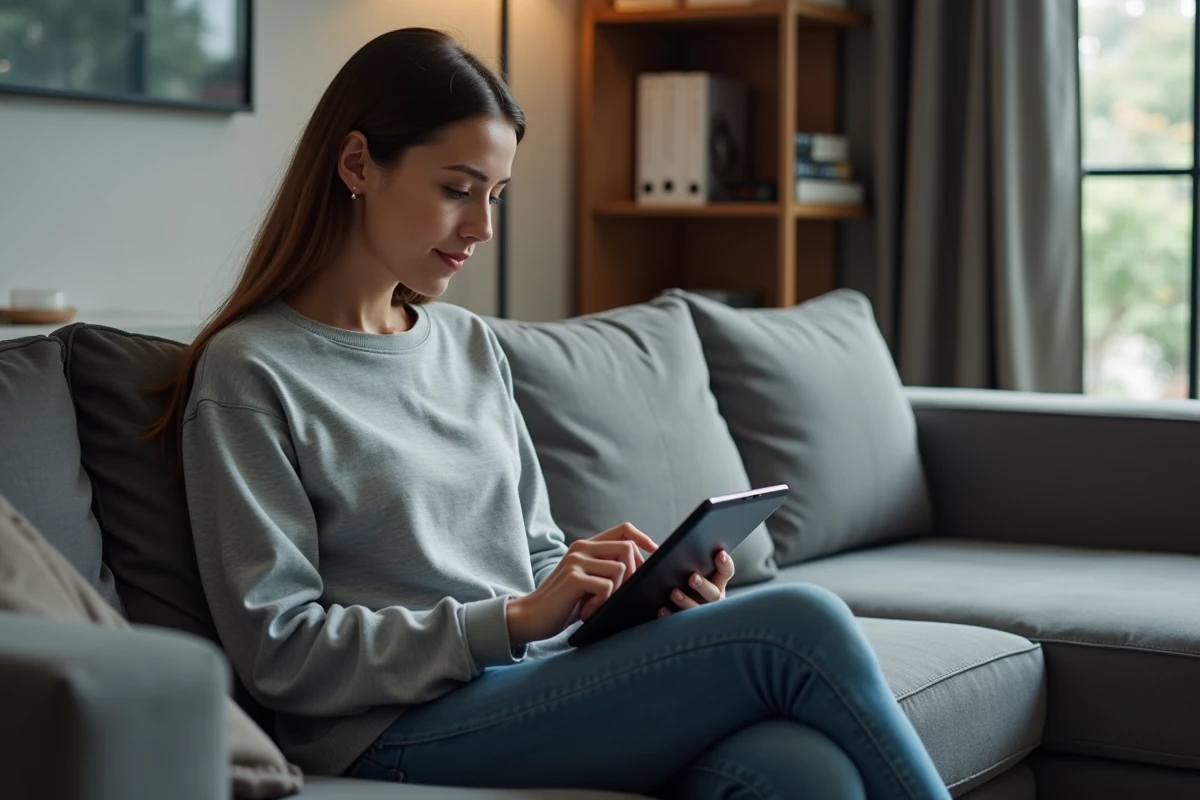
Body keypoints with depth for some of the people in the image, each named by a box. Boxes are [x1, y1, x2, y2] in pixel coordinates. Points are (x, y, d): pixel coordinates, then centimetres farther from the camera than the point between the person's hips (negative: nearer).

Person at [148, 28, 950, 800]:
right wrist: (517, 619, -14)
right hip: (400, 734, -6)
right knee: (798, 625, -23)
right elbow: (282, 652, -7)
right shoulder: (248, 373, -3)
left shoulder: (472, 344, 18)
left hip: (544, 682, 6)